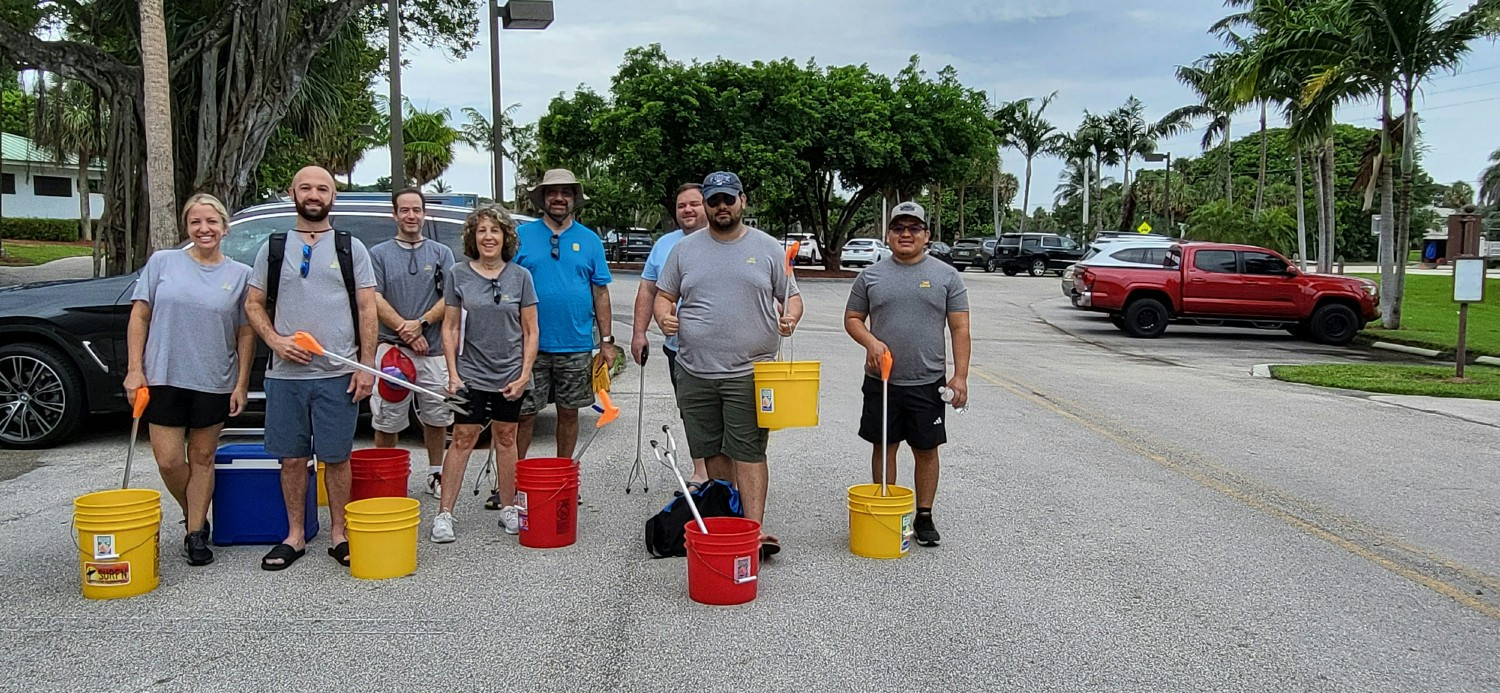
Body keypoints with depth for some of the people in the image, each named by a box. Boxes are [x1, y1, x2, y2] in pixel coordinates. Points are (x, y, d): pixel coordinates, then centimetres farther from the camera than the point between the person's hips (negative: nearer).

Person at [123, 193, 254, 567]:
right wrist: (135, 369, -4)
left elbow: (246, 334, 3)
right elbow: (139, 317, 3)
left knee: (202, 458, 9)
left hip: (214, 382, 0)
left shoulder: (240, 274, 1)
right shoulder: (162, 262, 1)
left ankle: (196, 535, 18)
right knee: (169, 461, -1)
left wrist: (242, 384, -1)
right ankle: (194, 516, 25)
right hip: (165, 378, 0)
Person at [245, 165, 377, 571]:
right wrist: (275, 340, -7)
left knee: (336, 458, 3)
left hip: (338, 374, -2)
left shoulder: (351, 248, 6)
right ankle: (294, 536, 19)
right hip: (285, 374, 2)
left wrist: (366, 365, -5)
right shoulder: (273, 248, 10)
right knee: (292, 458, 7)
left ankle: (339, 534, 15)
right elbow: (253, 304, 12)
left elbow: (367, 310, 3)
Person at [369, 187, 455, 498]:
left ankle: (436, 474, 22)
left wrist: (421, 323, -12)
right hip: (391, 347, -1)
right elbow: (375, 300, -2)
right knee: (386, 422, 1)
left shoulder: (441, 253, 11)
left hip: (434, 350, 2)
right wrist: (404, 329, -12)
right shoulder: (379, 254, 7)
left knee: (436, 418, 8)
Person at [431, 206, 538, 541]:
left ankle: (508, 508, 22)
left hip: (510, 374, 1)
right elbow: (450, 327, 2)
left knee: (505, 438, 11)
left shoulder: (520, 276, 1)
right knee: (462, 438, -3)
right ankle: (444, 514, 1)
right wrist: (453, 373, -5)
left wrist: (525, 374, -5)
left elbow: (530, 331, 3)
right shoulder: (459, 275, 0)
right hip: (472, 372, -1)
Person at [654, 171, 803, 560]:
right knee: (713, 452, 9)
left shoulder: (767, 248, 5)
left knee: (748, 452, -7)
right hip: (696, 372, 3)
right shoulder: (685, 249, 10)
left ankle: (754, 529, -8)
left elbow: (792, 296, 9)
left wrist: (790, 317, -13)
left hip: (749, 372, -3)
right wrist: (665, 316, -8)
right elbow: (664, 294, 15)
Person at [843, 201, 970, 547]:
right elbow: (852, 319, 11)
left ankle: (924, 516, 19)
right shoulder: (870, 276, 6)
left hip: (928, 382, -1)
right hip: (881, 381, 1)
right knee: (884, 447, 9)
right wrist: (871, 342, -10)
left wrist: (960, 376, -7)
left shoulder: (947, 275, 3)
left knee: (926, 450, 7)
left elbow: (960, 328, 1)